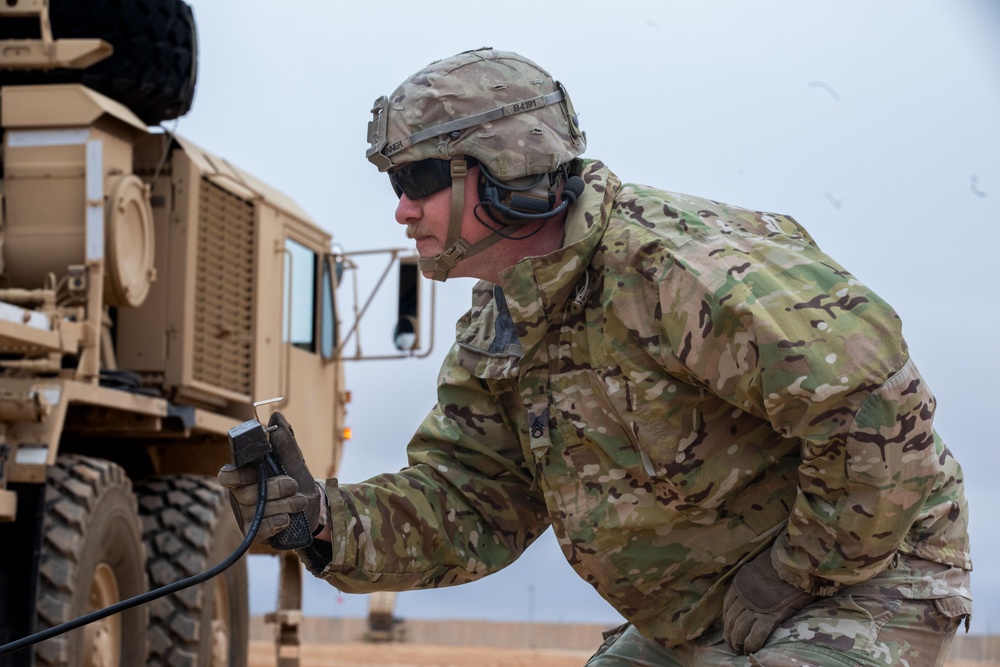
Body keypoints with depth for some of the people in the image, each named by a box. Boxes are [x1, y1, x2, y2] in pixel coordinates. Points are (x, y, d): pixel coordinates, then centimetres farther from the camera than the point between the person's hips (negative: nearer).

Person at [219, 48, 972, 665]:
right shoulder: (495, 337, 3)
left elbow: (877, 411, -33)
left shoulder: (672, 266, -28)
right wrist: (328, 518, -18)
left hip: (858, 585, -9)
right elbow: (466, 509, 0)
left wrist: (797, 575, -22)